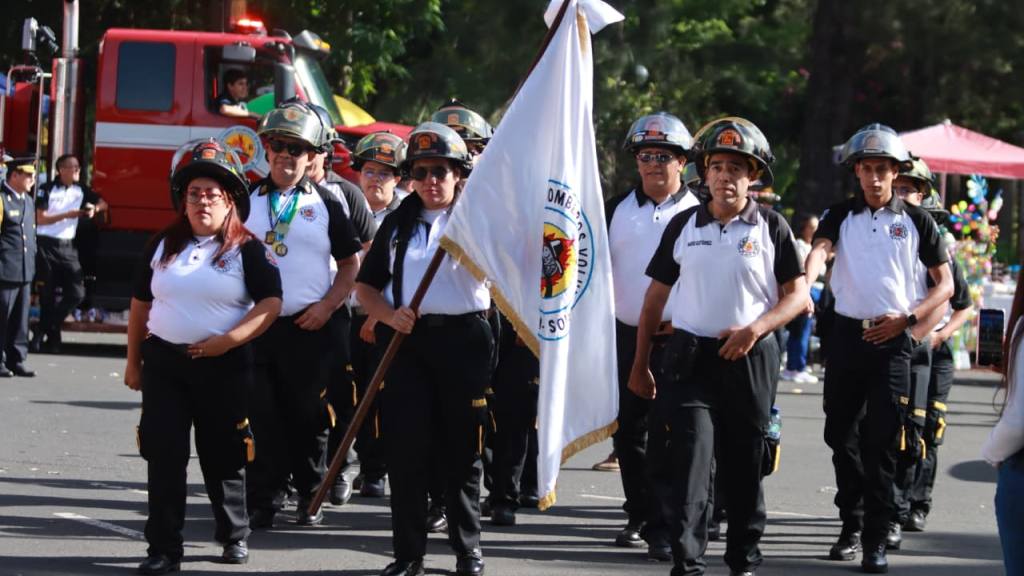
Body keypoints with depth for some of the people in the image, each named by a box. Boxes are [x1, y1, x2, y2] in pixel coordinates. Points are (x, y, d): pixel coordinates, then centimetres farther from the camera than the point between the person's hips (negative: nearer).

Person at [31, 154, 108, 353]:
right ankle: (52, 337, 12)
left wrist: (94, 209, -6)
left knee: (76, 293, -4)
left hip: (67, 246, 5)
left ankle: (43, 331, 9)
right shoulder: (48, 189, -7)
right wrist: (67, 215, -19)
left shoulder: (81, 190, 8)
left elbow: (103, 203, 18)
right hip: (46, 245, -5)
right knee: (48, 294, 1)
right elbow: (40, 219, -10)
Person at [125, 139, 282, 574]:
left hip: (223, 367, -3)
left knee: (222, 457, 7)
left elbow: (270, 303, -9)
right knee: (163, 457, -2)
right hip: (163, 362, 3)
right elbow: (140, 303, 15)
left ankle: (234, 536, 24)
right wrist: (133, 360, 13)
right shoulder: (163, 245, 9)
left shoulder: (246, 249, -2)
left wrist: (229, 340, -19)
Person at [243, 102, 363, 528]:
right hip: (254, 325, 1)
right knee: (260, 417, -1)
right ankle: (264, 502, 5)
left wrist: (326, 306, -5)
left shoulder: (325, 206, 6)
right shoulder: (246, 202, 8)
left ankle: (311, 497, 18)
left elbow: (350, 264, 8)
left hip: (308, 329, -1)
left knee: (309, 419, 5)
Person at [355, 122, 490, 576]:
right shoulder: (399, 223, 12)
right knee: (406, 448, -2)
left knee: (462, 449, 5)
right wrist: (389, 316, -4)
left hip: (464, 338, -2)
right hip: (408, 339, 2)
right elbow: (366, 285, 15)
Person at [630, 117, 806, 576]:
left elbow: (797, 295, -2)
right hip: (690, 358, 1)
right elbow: (656, 296, 11)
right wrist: (640, 364, 9)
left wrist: (755, 329, -18)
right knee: (690, 463, -10)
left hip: (749, 359, 0)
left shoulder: (771, 227, 0)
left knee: (744, 468, 10)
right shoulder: (683, 225, 6)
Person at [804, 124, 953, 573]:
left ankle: (876, 540, -6)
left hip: (892, 339, -3)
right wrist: (804, 285, -35)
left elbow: (945, 284, 5)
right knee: (841, 436, 8)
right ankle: (851, 526, 21)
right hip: (846, 334, 3)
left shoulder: (915, 221, 3)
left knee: (880, 442, -7)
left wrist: (907, 318, -10)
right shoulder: (841, 216, 7)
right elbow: (819, 250, -13)